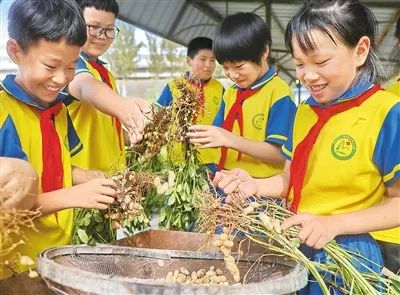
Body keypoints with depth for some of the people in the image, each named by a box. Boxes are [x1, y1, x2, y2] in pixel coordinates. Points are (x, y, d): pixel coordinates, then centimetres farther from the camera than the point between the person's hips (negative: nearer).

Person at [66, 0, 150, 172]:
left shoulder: (107, 75, 15)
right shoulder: (72, 64, -13)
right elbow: (86, 86, -37)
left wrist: (137, 140, 7)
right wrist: (121, 105, -57)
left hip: (112, 173, 8)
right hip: (81, 175, -8)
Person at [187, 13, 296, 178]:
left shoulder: (279, 93, -9)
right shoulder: (230, 93, 13)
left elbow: (280, 154, -15)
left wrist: (230, 139, -23)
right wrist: (203, 137, -6)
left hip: (261, 185, -8)